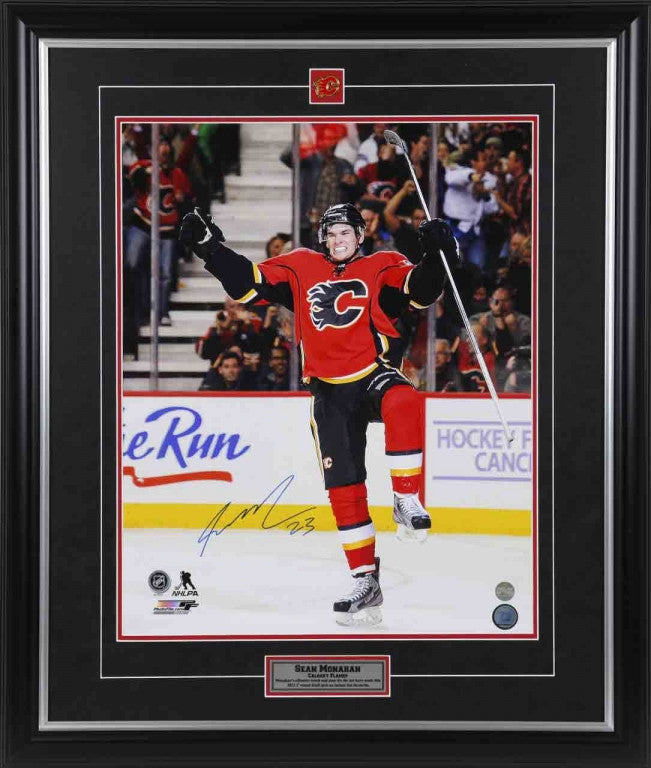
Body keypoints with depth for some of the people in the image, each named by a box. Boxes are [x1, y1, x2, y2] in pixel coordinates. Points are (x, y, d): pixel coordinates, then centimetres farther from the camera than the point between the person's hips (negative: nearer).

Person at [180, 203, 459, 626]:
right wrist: (211, 247, -2)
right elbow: (249, 283, 7)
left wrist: (435, 254, -26)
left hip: (373, 374, -2)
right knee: (343, 489, 0)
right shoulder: (301, 268, 11)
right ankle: (366, 582, 9)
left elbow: (421, 291, -10)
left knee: (403, 402, -39)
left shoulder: (381, 266, 5)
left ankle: (407, 501, -26)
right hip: (330, 392, 3)